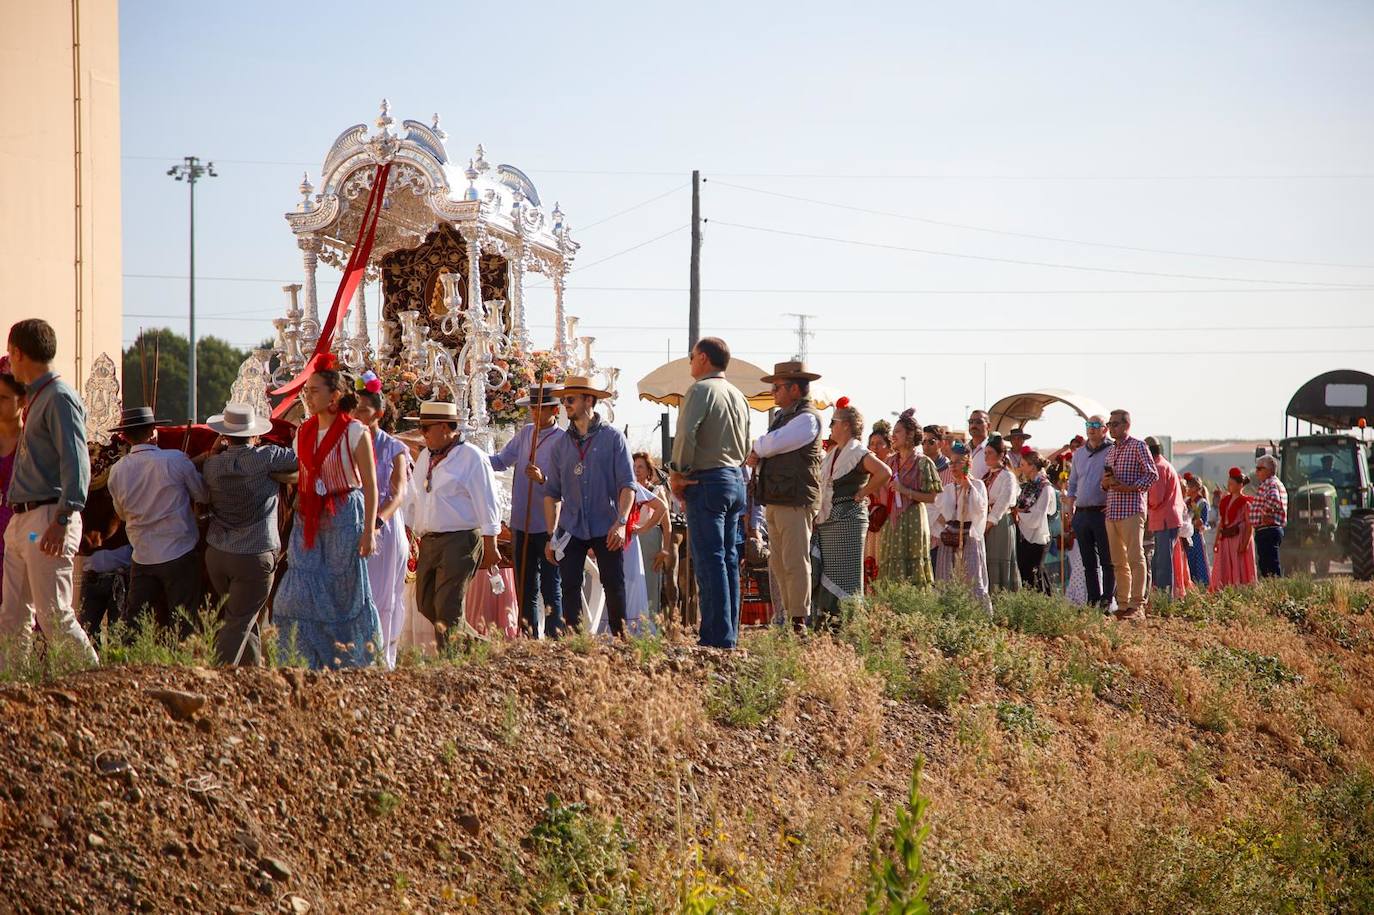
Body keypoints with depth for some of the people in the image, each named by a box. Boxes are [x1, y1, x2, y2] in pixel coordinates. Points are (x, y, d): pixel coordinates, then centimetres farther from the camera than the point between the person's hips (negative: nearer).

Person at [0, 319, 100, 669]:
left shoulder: (59, 397, -9)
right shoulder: (34, 399, 20)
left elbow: (76, 463, -18)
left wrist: (62, 520, -26)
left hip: (48, 518, -10)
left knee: (53, 614, -11)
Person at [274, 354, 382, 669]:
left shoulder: (355, 433, -7)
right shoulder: (303, 432, 10)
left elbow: (370, 484, -8)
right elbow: (300, 478, 15)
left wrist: (369, 530, -13)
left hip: (344, 516, -5)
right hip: (308, 519, 5)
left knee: (344, 593, 2)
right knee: (299, 592, -4)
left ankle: (352, 661, 15)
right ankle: (306, 662, 3)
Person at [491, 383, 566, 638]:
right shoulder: (526, 433, 10)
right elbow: (501, 461, 16)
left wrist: (543, 479, -32)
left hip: (549, 527, -7)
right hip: (522, 525, 7)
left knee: (551, 590, -2)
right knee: (525, 589, 13)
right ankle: (529, 639, 20)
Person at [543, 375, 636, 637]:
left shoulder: (613, 438, 0)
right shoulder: (561, 445, 11)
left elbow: (627, 484, -5)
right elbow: (551, 493, 14)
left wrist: (621, 522, -17)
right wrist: (551, 536, 9)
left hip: (606, 528, -3)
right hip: (572, 529, 3)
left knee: (614, 586, -3)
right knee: (569, 586, -2)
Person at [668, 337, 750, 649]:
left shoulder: (701, 390, -9)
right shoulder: (738, 395, 17)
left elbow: (686, 433, -19)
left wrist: (679, 472, -9)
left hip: (708, 481, -8)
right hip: (736, 479, 8)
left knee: (710, 560, -9)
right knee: (729, 559, 10)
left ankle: (718, 635, -13)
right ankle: (730, 632, 11)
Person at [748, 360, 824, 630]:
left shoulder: (807, 418, -10)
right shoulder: (781, 416, 21)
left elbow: (772, 443, -15)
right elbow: (767, 449, 19)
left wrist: (756, 448, 4)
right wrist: (758, 455, -2)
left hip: (795, 501, -10)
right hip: (775, 502, 10)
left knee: (795, 562, -9)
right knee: (778, 564, 11)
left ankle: (799, 620, -8)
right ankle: (786, 617, 16)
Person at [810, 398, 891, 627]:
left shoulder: (859, 453, -9)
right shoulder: (832, 454, 17)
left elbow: (884, 473, -23)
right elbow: (823, 484, 29)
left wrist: (861, 494, -15)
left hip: (847, 520, -9)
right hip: (826, 520, 9)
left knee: (845, 574, -7)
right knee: (822, 573, 7)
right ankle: (825, 617, 10)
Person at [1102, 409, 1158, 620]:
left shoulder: (1137, 446, -2)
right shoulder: (1111, 450, 20)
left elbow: (1152, 474, -8)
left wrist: (1129, 488, -16)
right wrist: (1106, 482, 2)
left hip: (1132, 509, -8)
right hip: (1112, 511, 8)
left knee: (1135, 558, -10)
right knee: (1118, 562, 7)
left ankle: (1137, 605, -13)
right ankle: (1122, 605, 10)